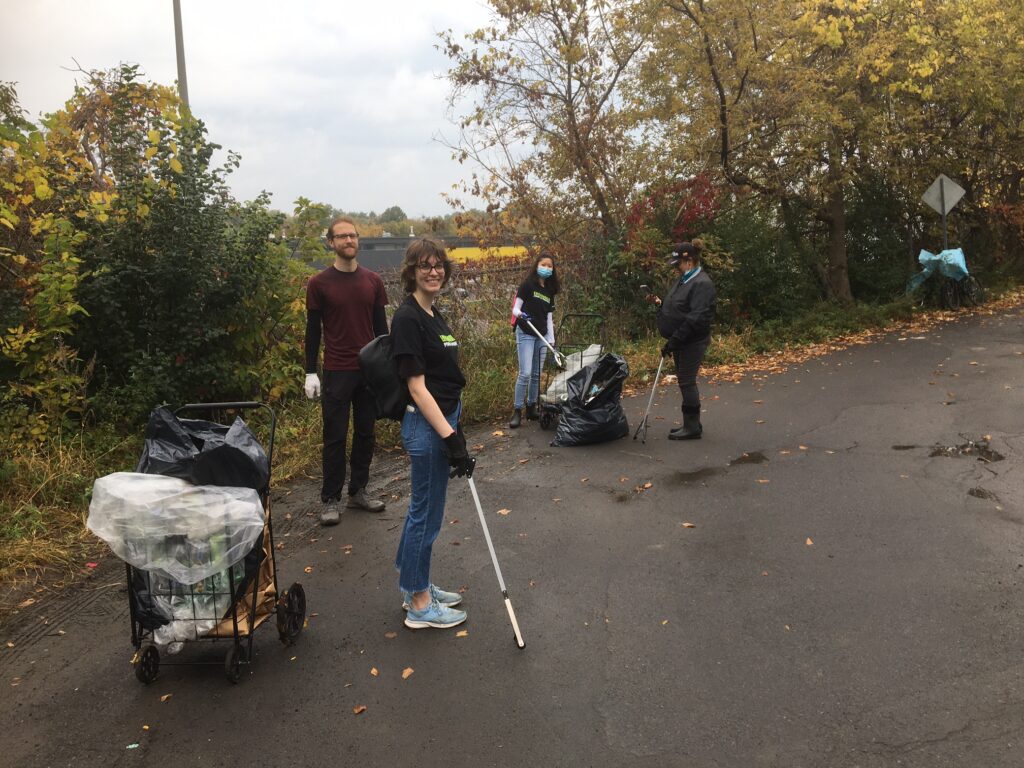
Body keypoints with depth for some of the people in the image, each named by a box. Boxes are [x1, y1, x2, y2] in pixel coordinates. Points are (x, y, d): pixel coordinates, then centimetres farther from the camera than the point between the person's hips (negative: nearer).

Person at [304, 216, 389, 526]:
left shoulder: (373, 281, 6)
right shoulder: (319, 283, -3)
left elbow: (380, 326, 11)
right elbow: (313, 330, -1)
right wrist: (310, 373, -4)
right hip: (337, 371, -3)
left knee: (365, 433, 10)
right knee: (335, 437, 2)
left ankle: (358, 492, 24)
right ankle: (331, 500, 12)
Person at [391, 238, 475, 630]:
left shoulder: (434, 314, 11)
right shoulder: (407, 317, -16)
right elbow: (417, 387, -20)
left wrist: (455, 430, 20)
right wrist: (450, 436, -22)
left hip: (442, 420, 9)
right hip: (426, 425, -9)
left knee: (423, 509, 18)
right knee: (426, 514, 2)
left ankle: (413, 586, 33)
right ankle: (419, 606, 16)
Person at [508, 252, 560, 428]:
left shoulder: (550, 291, 13)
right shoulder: (528, 284, -4)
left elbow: (549, 318, 15)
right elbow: (515, 308, -6)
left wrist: (552, 340, 10)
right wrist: (519, 314, -29)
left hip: (542, 336, 6)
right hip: (526, 334, -6)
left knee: (537, 374, 7)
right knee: (525, 373, -12)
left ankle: (531, 408, 16)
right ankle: (517, 411, -5)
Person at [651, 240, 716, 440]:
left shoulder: (702, 284, -19)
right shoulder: (683, 279, 11)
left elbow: (696, 319, -25)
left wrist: (673, 341, -25)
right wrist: (661, 303, 2)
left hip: (692, 342, -9)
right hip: (681, 341, 9)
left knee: (687, 381, -4)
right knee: (685, 381, 14)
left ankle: (692, 427, 6)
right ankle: (691, 424, 25)